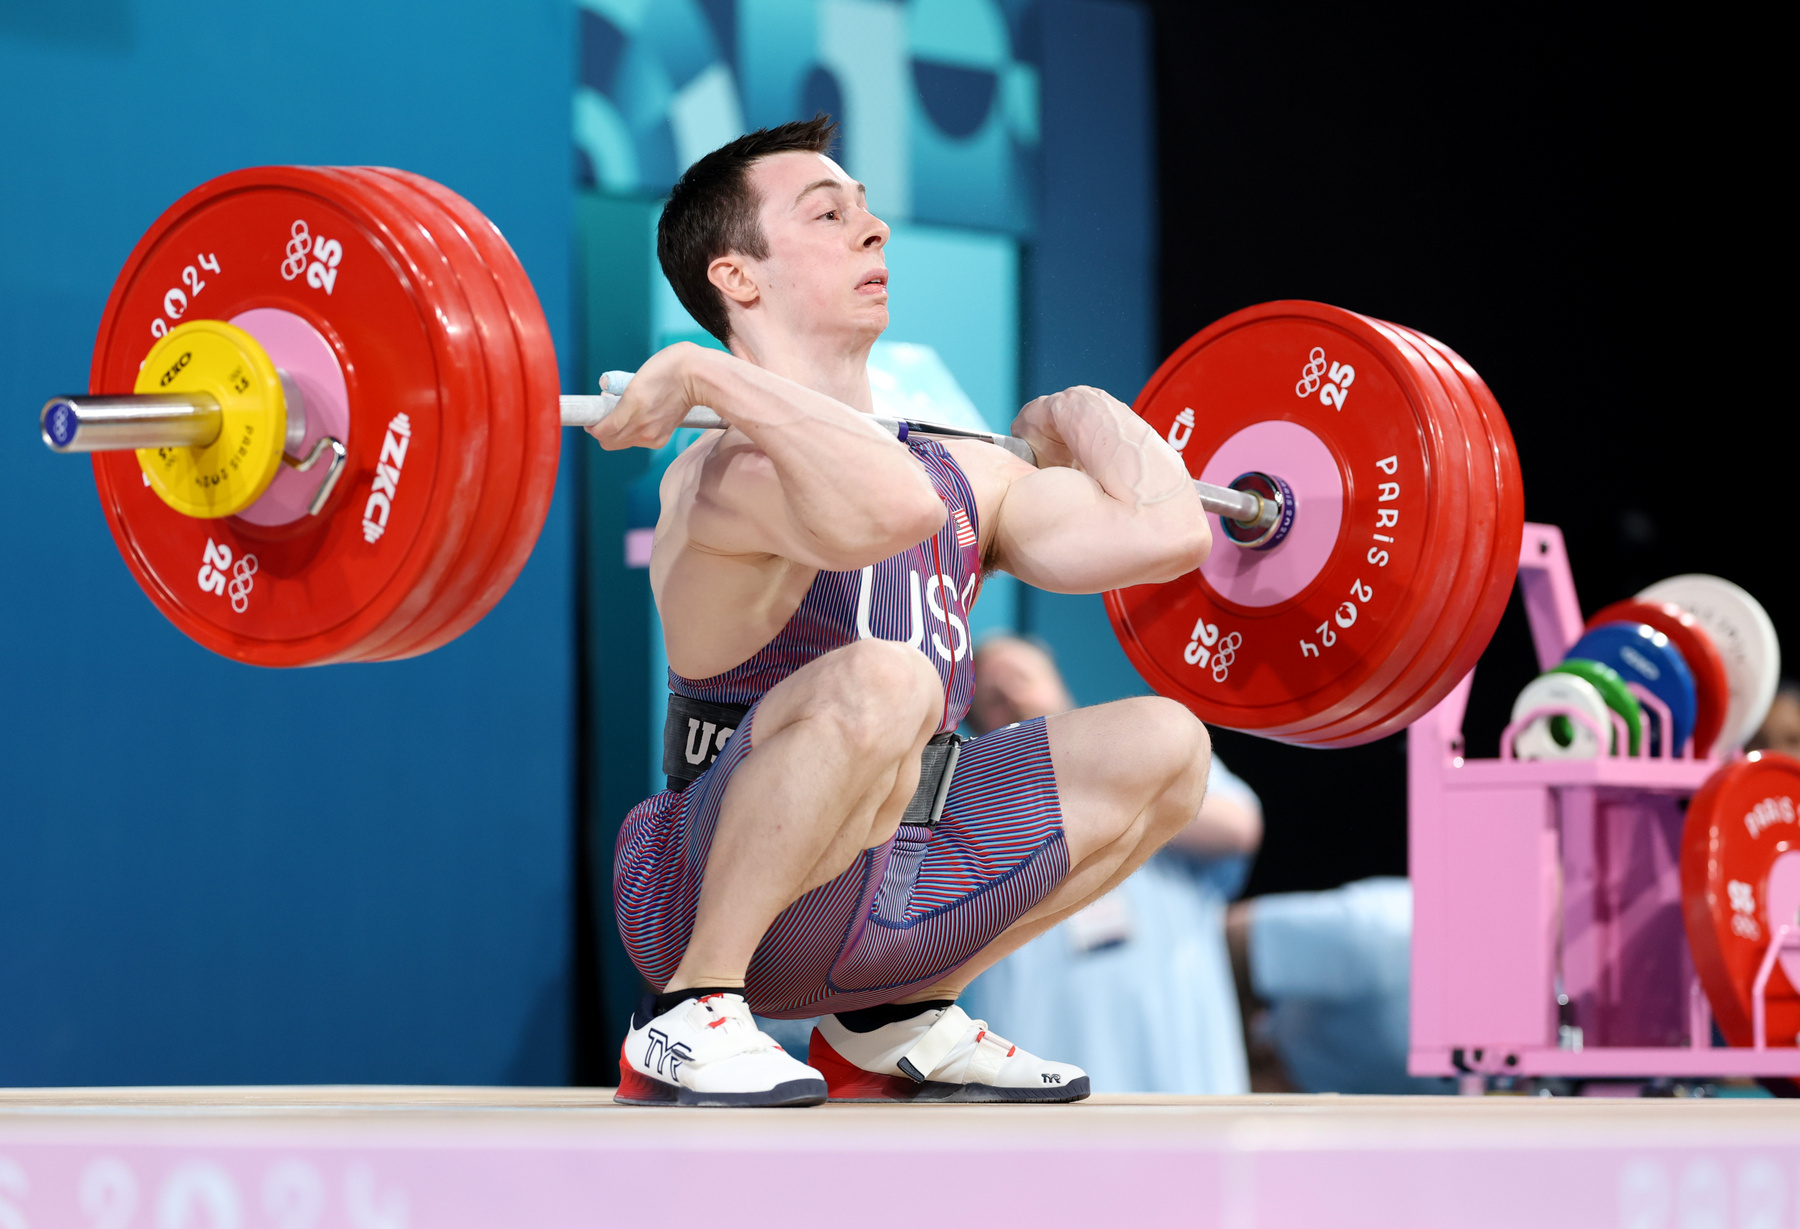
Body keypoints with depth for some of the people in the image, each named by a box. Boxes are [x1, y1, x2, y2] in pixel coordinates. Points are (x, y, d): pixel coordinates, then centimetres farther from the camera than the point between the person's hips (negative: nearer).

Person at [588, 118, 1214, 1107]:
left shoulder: (966, 477, 11)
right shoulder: (736, 469, -16)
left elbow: (1168, 533, 1)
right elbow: (892, 508, -40)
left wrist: (1072, 414, 18)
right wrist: (705, 374, -29)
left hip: (884, 894, 8)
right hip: (708, 902, -8)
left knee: (1165, 747, 10)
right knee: (881, 679, -36)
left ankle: (893, 1023, 13)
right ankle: (689, 1016, -19)